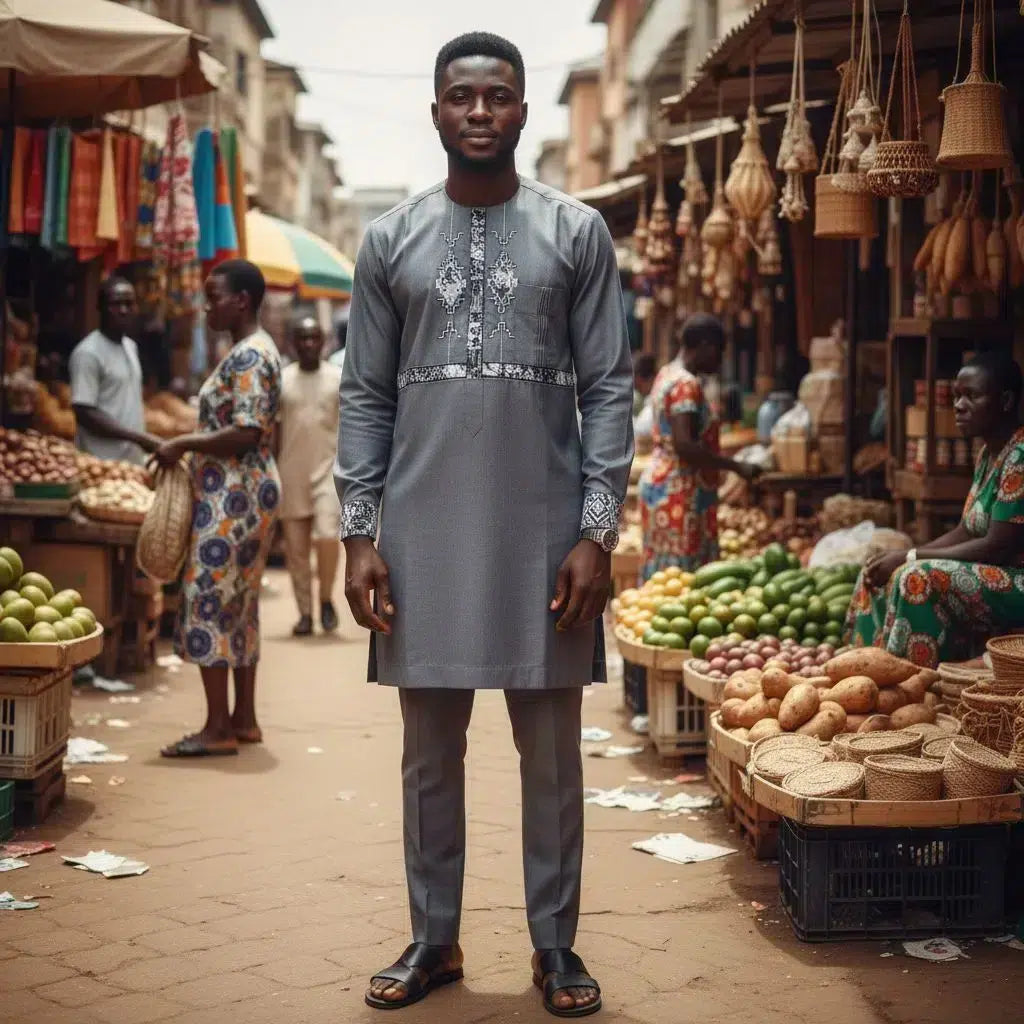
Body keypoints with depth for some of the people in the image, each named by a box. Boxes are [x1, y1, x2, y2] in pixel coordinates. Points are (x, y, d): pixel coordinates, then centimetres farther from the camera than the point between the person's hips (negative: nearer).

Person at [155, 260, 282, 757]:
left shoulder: (249, 355, -16)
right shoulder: (250, 350, 16)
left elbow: (246, 432, -25)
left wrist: (183, 445, -17)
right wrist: (190, 447, 13)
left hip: (233, 498, -11)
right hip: (242, 495, 11)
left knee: (208, 601, -8)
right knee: (238, 604, 13)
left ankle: (219, 728, -6)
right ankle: (243, 718, 18)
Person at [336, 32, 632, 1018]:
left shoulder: (577, 232, 3)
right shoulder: (390, 239, 7)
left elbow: (609, 389, 0)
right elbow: (365, 397, 7)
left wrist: (597, 531, -8)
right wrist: (358, 535, 0)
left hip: (543, 531, -1)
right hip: (424, 532, 2)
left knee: (551, 751, 6)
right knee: (430, 750, 9)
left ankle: (555, 945, 18)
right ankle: (434, 939, 22)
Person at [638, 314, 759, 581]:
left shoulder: (668, 374, 14)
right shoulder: (686, 384, -16)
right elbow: (684, 446, -25)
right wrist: (737, 467, -20)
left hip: (660, 482, 10)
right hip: (679, 492, -10)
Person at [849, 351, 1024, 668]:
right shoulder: (989, 453, 11)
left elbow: (998, 547, -22)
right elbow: (967, 532, 12)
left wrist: (909, 558, -17)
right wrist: (904, 557, -2)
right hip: (990, 575, 10)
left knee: (921, 580, -29)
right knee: (881, 575, 4)